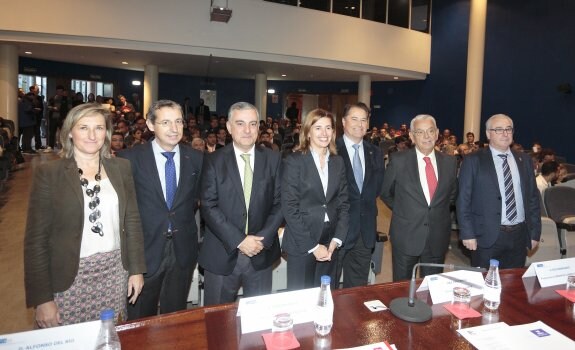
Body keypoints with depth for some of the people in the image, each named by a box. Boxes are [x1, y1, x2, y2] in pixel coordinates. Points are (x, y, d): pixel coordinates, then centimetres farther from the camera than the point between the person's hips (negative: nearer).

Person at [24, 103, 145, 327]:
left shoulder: (121, 167, 3)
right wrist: (41, 297, -7)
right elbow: (36, 238, -6)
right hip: (69, 278, -2)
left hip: (114, 273, 3)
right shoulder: (48, 173, -6)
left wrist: (136, 269, 5)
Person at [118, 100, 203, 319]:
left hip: (183, 250, 2)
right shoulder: (130, 159, -9)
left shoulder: (196, 159, -2)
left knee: (175, 318, 19)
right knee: (140, 321, 16)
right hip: (145, 250, -2)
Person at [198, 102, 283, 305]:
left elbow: (279, 203, 1)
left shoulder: (273, 160, 2)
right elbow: (209, 207, -9)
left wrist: (263, 238, -11)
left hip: (261, 254, 2)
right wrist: (239, 240, -16)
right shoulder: (213, 161, -3)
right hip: (222, 255, -1)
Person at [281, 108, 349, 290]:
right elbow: (289, 208, -12)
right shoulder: (294, 161, -7)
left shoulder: (338, 162, 9)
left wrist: (336, 240, -3)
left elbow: (343, 203, 8)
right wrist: (312, 246, -12)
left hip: (330, 245, 4)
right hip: (301, 245, -4)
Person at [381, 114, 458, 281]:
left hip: (438, 238, 3)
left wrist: (438, 212, 10)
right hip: (406, 236, -2)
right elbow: (386, 193, 5)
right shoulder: (398, 160, -7)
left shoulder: (450, 162, 2)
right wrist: (403, 211, 4)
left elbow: (452, 194, 17)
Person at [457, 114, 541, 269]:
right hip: (488, 237, -4)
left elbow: (533, 197, 13)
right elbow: (463, 200, -6)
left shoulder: (524, 160, 10)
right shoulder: (473, 161, -4)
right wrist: (467, 234, -11)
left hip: (520, 236, 4)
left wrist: (535, 232, 9)